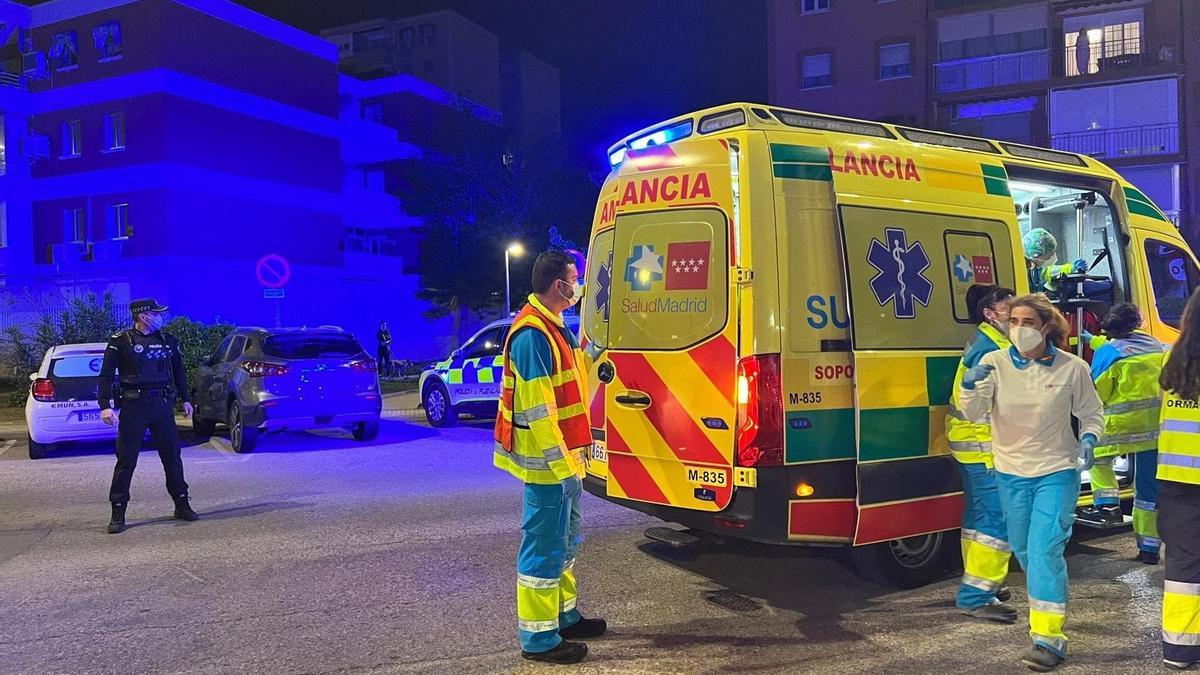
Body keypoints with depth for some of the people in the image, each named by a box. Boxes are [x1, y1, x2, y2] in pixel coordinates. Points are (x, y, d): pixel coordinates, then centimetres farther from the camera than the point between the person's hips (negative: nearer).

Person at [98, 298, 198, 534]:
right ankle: (118, 514, 6)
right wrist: (105, 406, -15)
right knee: (126, 460, -1)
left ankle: (182, 505, 19)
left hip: (162, 404, 4)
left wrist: (185, 399, 19)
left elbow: (179, 372, 22)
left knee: (172, 455, 8)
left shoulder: (167, 341, 12)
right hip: (134, 406, -4)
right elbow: (106, 376, -5)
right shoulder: (120, 341, -2)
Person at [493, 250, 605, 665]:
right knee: (544, 547, -2)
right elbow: (536, 409, -24)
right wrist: (560, 462, -22)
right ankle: (538, 638, 8)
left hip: (564, 458, 11)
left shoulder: (553, 327, 12)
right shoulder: (531, 333, -20)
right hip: (548, 463, -11)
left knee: (565, 541, 20)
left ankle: (565, 615, 34)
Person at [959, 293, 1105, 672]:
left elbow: (1092, 413, 5)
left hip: (1057, 472, -3)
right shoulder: (994, 363, -8)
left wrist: (1088, 439, -16)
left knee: (1046, 549, -13)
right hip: (1011, 473, 3)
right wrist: (970, 385, -35)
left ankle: (1049, 639, -9)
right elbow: (973, 413, -15)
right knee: (1023, 550, 17)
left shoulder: (1072, 367, -9)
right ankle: (1046, 609, 44)